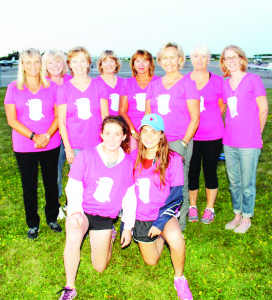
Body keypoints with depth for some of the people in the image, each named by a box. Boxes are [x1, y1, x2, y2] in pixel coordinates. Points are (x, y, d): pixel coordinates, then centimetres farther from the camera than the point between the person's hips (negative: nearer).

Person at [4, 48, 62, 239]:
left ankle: (52, 219, 29)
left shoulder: (51, 86, 3)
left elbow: (58, 115, 2)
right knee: (29, 186, 8)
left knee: (51, 182, 9)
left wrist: (47, 135, -14)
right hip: (24, 147, -1)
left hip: (51, 144, 1)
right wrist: (34, 136, -14)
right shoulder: (14, 88, 0)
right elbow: (12, 119, -4)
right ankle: (33, 224, 25)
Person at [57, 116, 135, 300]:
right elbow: (73, 187, -10)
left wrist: (128, 227, 7)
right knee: (73, 238, -35)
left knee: (99, 268, 10)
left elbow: (130, 197, 3)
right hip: (82, 211, -2)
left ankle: (108, 237, 42)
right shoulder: (86, 156, -13)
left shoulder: (128, 163, -6)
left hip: (105, 217, 2)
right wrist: (75, 211, -27)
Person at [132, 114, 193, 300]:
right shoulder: (133, 157, -6)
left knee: (176, 241, -34)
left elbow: (176, 196, -13)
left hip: (163, 213, -3)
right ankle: (159, 237, 44)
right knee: (151, 261, 12)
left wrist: (161, 222, -22)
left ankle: (179, 279, -5)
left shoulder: (173, 159, -16)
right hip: (140, 216, 4)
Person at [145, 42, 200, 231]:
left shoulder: (187, 84, 0)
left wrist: (184, 143, -10)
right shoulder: (154, 85, 14)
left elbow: (195, 118, -3)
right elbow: (147, 115, 17)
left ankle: (179, 223, 16)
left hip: (179, 143, -4)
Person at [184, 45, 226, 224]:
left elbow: (222, 107, 9)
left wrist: (209, 119, 2)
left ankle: (210, 209, 23)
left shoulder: (217, 81, 2)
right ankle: (192, 207, 26)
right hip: (190, 134, 1)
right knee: (192, 171, 7)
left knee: (210, 171, 6)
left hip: (212, 135, 0)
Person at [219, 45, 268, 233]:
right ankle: (237, 215, 31)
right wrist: (228, 132, 9)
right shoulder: (225, 85, 9)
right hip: (229, 142, 5)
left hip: (249, 143, -5)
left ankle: (247, 218, 22)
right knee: (234, 182, 15)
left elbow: (263, 110, -1)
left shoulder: (253, 80, -5)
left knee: (247, 184, 5)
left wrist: (255, 134, 4)